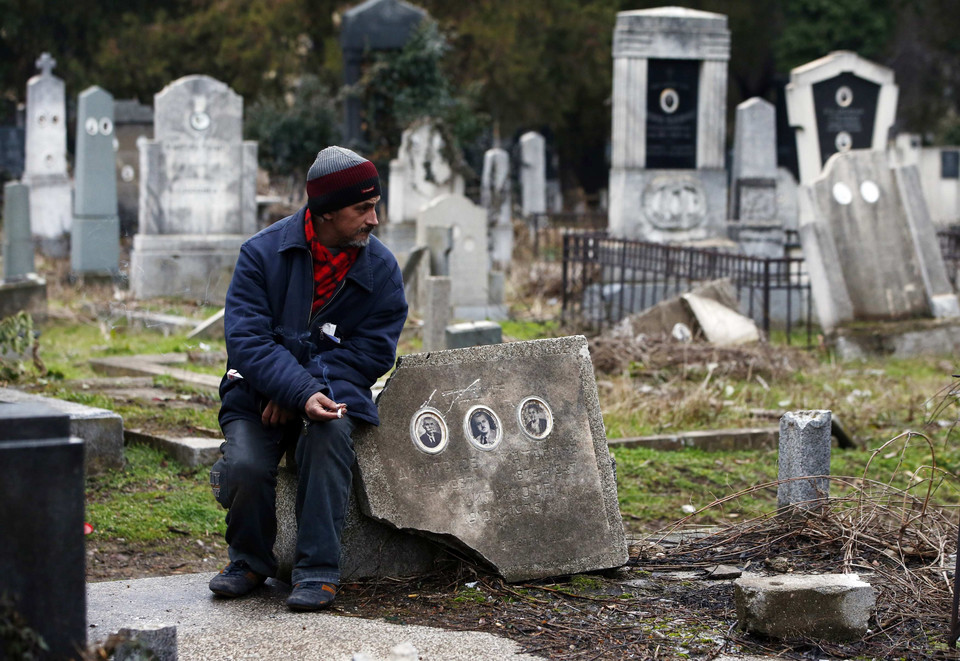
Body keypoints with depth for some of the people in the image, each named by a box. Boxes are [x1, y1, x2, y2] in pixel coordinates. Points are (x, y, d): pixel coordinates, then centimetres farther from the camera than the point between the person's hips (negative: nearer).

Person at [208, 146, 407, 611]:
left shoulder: (380, 269, -1)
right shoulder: (263, 253, -8)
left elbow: (373, 350, -5)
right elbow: (246, 340, -15)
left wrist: (312, 385, -19)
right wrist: (300, 392, -30)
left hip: (334, 385, 1)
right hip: (258, 388, 0)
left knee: (329, 429, -34)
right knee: (245, 466, -27)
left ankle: (318, 569, -25)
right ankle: (250, 562, 4)